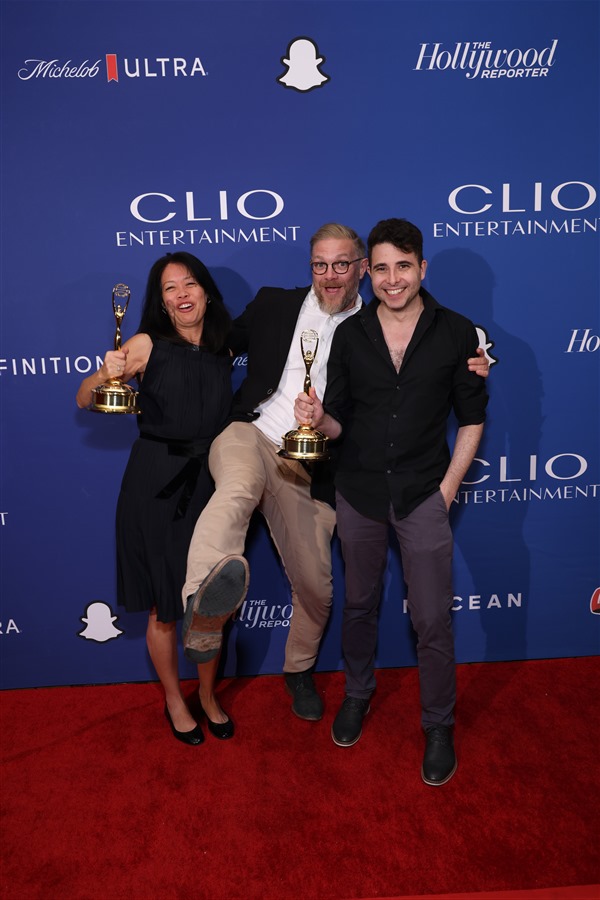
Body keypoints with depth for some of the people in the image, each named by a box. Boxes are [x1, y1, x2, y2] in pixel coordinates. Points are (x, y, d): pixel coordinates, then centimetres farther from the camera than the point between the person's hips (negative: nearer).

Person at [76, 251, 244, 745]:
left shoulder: (223, 349, 6)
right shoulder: (148, 346, -6)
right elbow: (84, 400, -4)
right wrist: (106, 375, -23)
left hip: (211, 482, 4)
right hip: (157, 486, -3)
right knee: (165, 607, 8)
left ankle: (208, 695, 37)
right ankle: (174, 701, 34)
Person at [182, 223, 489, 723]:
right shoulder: (274, 305, 12)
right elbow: (222, 343, 18)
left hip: (309, 471, 1)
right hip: (250, 436, -1)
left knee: (315, 588, 6)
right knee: (239, 486, -39)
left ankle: (300, 670, 35)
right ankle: (204, 603, -63)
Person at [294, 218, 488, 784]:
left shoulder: (456, 333, -5)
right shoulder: (350, 334, -1)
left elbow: (471, 418, 1)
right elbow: (339, 422, 2)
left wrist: (447, 488, -5)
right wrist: (318, 419, -21)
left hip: (423, 495, -2)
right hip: (358, 493, 2)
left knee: (432, 620, 3)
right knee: (359, 603, 18)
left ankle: (439, 726, 26)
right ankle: (357, 692, 42)